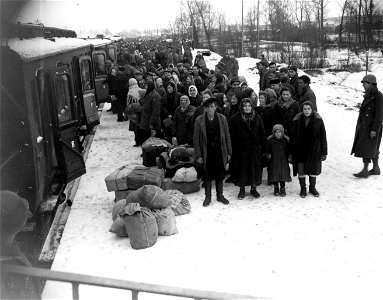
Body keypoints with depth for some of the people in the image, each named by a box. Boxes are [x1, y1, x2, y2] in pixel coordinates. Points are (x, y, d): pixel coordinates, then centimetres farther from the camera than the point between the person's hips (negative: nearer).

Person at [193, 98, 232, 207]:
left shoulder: (222, 119, 1)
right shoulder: (199, 120, -4)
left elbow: (227, 136, 6)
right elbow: (196, 140, -2)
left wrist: (229, 152, 3)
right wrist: (198, 155, -6)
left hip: (220, 152, 2)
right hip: (207, 153, -2)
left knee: (220, 176, 10)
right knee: (208, 176, 7)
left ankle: (220, 195, 26)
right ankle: (208, 197, 21)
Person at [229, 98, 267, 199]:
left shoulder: (257, 118, 5)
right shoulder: (235, 119, -3)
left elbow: (262, 134, 7)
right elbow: (231, 135, -4)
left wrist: (263, 147, 2)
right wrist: (233, 148, -10)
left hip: (255, 148, 2)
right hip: (241, 149, -2)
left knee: (255, 168, 7)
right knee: (242, 168, 4)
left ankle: (253, 189, 22)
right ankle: (242, 189, 19)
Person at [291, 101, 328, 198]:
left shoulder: (318, 120, -8)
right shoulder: (297, 120, -7)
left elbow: (323, 137, -3)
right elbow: (293, 137, -1)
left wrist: (324, 152, -4)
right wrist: (291, 152, -2)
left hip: (314, 150, 0)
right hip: (300, 150, 0)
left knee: (313, 170, 12)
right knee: (301, 170, 5)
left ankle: (312, 187, 32)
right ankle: (303, 188, 24)